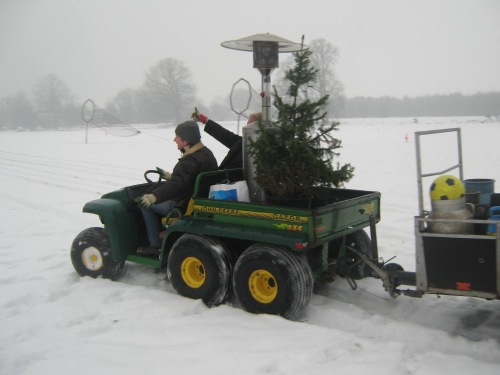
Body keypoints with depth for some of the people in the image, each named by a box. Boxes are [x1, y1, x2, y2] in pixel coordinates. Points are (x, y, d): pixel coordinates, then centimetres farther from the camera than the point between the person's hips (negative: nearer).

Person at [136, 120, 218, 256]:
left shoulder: (190, 161, -25)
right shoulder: (206, 153, 7)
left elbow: (177, 184, -40)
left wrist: (154, 196, -50)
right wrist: (172, 176, 29)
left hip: (187, 206, -10)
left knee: (146, 203, -2)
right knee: (163, 201, 30)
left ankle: (156, 245, 3)